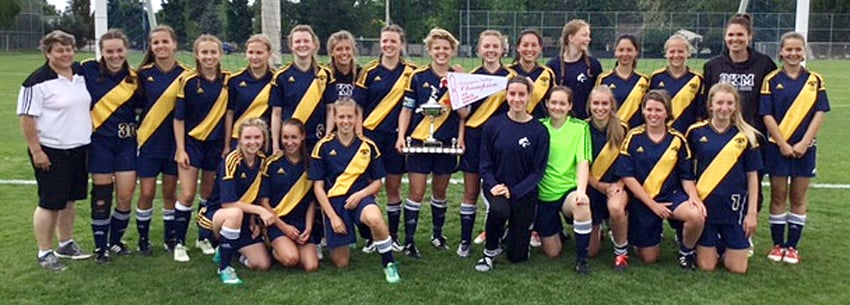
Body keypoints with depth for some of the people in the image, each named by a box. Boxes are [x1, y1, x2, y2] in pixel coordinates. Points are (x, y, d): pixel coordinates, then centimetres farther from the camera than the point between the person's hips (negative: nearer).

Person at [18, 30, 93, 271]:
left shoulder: (80, 75, 8)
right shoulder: (38, 81, -14)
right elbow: (26, 118, -15)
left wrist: (89, 138, 18)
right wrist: (36, 151, -17)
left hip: (79, 149, 7)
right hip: (52, 152, -7)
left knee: (69, 200, 16)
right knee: (50, 204, 0)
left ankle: (66, 244, 30)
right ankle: (45, 253, 12)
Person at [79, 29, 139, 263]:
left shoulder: (134, 78, 2)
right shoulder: (89, 70, -5)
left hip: (126, 141, 2)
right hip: (100, 141, -2)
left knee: (126, 196, 2)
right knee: (102, 196, 4)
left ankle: (115, 241, 24)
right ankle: (100, 247, 19)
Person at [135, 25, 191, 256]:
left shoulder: (185, 74, -3)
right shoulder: (144, 74, -2)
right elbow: (137, 106, 6)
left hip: (174, 141, 0)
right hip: (148, 140, 0)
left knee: (170, 191, 10)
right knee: (147, 192, 1)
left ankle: (170, 237, 25)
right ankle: (143, 239, 19)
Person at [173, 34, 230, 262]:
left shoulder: (227, 80, 0)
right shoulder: (189, 81, -8)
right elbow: (179, 118, -5)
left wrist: (227, 145, 3)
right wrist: (181, 149, -10)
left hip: (216, 143, 3)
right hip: (191, 141, -3)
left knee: (209, 194, 12)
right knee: (187, 194, -7)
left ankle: (204, 237, 29)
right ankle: (179, 243, 7)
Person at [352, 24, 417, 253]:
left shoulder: (410, 72, 3)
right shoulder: (369, 72, 2)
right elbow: (357, 105, 1)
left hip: (396, 135, 0)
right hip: (371, 133, 0)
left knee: (393, 186, 7)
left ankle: (393, 236, 20)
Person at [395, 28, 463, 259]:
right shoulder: (418, 77, 0)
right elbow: (407, 109, 2)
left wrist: (460, 137, -6)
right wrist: (401, 136, -9)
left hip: (447, 143, 2)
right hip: (419, 142, -2)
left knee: (440, 191, 14)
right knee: (416, 192, -3)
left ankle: (437, 234, 32)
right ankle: (408, 241, 6)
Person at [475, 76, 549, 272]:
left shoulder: (539, 131, -8)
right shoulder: (493, 125, -5)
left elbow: (538, 170, -8)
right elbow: (485, 163, -1)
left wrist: (513, 191, -19)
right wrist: (492, 185, -18)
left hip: (524, 192, 0)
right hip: (496, 187, 0)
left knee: (517, 256, 4)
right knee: (499, 209, -38)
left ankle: (515, 231, 42)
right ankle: (490, 251, -7)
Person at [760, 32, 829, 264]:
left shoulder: (815, 80, 4)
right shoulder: (772, 80, -1)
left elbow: (819, 114, -1)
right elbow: (767, 115, -6)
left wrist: (804, 143, -11)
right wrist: (783, 144, -12)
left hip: (804, 148, 2)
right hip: (778, 147, -1)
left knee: (798, 197, 7)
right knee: (778, 196, 5)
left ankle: (792, 246, 17)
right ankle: (778, 245, 15)